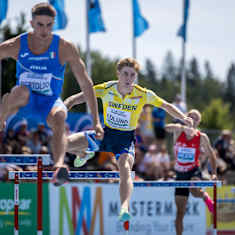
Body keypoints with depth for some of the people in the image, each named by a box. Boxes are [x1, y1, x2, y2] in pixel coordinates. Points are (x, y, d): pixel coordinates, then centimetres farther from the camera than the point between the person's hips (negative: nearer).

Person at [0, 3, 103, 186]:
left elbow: (86, 84, -10)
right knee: (22, 91, -38)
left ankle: (59, 166, -62)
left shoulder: (65, 48, -11)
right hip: (24, 102, 1)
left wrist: (96, 121, -15)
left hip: (50, 102, -1)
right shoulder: (16, 46, -10)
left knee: (59, 116, -38)